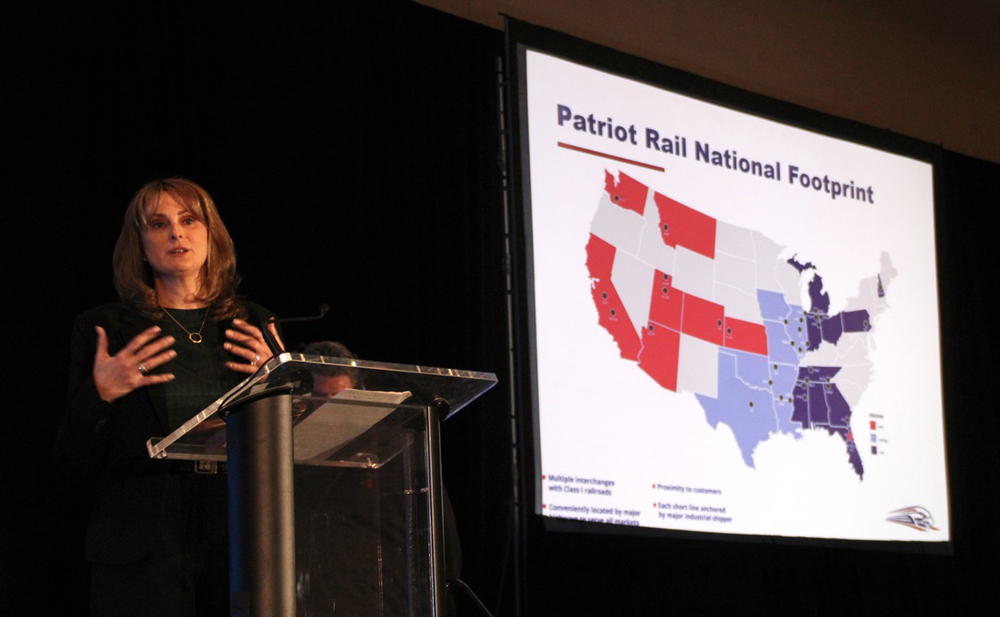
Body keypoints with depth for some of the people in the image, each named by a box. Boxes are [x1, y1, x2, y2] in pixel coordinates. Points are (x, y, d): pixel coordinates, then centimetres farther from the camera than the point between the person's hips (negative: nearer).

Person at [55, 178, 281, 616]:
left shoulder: (254, 326, 14)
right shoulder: (103, 329, 7)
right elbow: (76, 464, 5)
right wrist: (100, 394, -11)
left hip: (240, 540, 2)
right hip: (145, 549, -2)